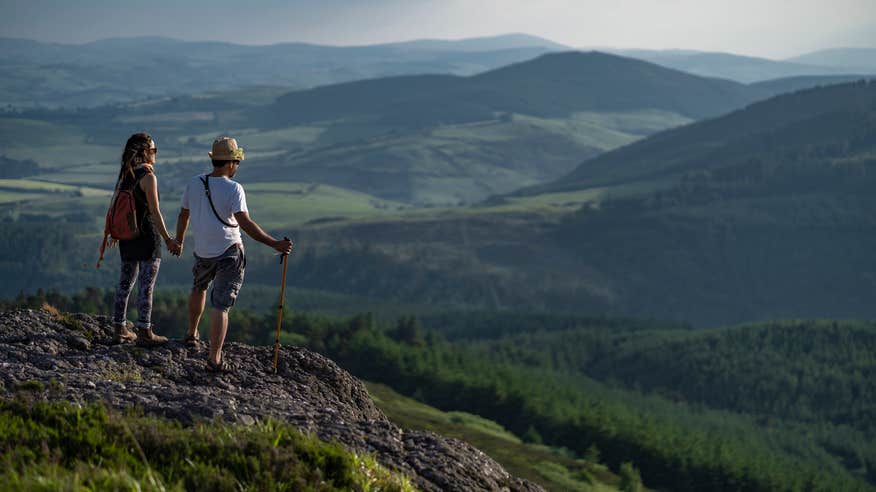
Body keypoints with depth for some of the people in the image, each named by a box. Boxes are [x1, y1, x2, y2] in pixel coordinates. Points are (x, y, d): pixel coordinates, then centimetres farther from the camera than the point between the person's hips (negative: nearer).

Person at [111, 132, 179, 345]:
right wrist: (168, 239, -10)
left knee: (126, 282, 15)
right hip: (147, 237, -7)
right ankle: (144, 332, 2)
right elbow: (155, 212, -16)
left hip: (127, 237, 7)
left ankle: (120, 328, 21)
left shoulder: (124, 175, 6)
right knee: (146, 285, -1)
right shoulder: (148, 177, -16)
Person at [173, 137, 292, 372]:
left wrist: (179, 242, 30)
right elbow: (245, 223, -25)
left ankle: (192, 333, 48)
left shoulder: (194, 184, 0)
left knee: (199, 288, 32)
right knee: (221, 305, -4)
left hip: (203, 252, 5)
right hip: (230, 252, -5)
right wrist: (275, 244, -25)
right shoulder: (233, 188, -17)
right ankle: (214, 359, -7)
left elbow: (183, 216, 13)